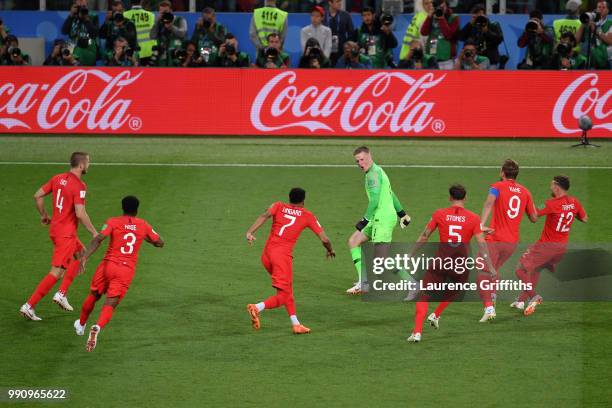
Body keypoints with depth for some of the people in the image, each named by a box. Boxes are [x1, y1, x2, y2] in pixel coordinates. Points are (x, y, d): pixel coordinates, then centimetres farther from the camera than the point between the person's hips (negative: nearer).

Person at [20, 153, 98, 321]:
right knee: (57, 272, -7)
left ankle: (62, 294, 20)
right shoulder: (79, 186, -18)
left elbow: (37, 196, 9)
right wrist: (94, 232, -13)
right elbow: (80, 214, -24)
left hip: (55, 228, 9)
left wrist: (44, 215, 23)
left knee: (80, 254, 27)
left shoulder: (58, 178, 4)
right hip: (66, 234, -9)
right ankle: (29, 306, -10)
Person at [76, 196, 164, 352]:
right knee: (110, 305, -4)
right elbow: (160, 243, 21)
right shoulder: (143, 225, 9)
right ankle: (97, 327, -33)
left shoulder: (113, 222, 2)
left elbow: (98, 239, -14)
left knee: (93, 296, 23)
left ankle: (81, 324, 43)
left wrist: (85, 256, -22)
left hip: (108, 265, 0)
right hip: (127, 270, 0)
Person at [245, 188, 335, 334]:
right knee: (282, 296, -6)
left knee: (288, 291, 20)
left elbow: (265, 215, -7)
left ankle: (295, 323, 16)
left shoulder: (278, 206, 15)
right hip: (283, 255, -5)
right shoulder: (307, 216, 11)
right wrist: (330, 250, 32)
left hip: (266, 255, 5)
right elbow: (324, 239, 11)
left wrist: (250, 232, -20)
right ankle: (257, 308, -31)